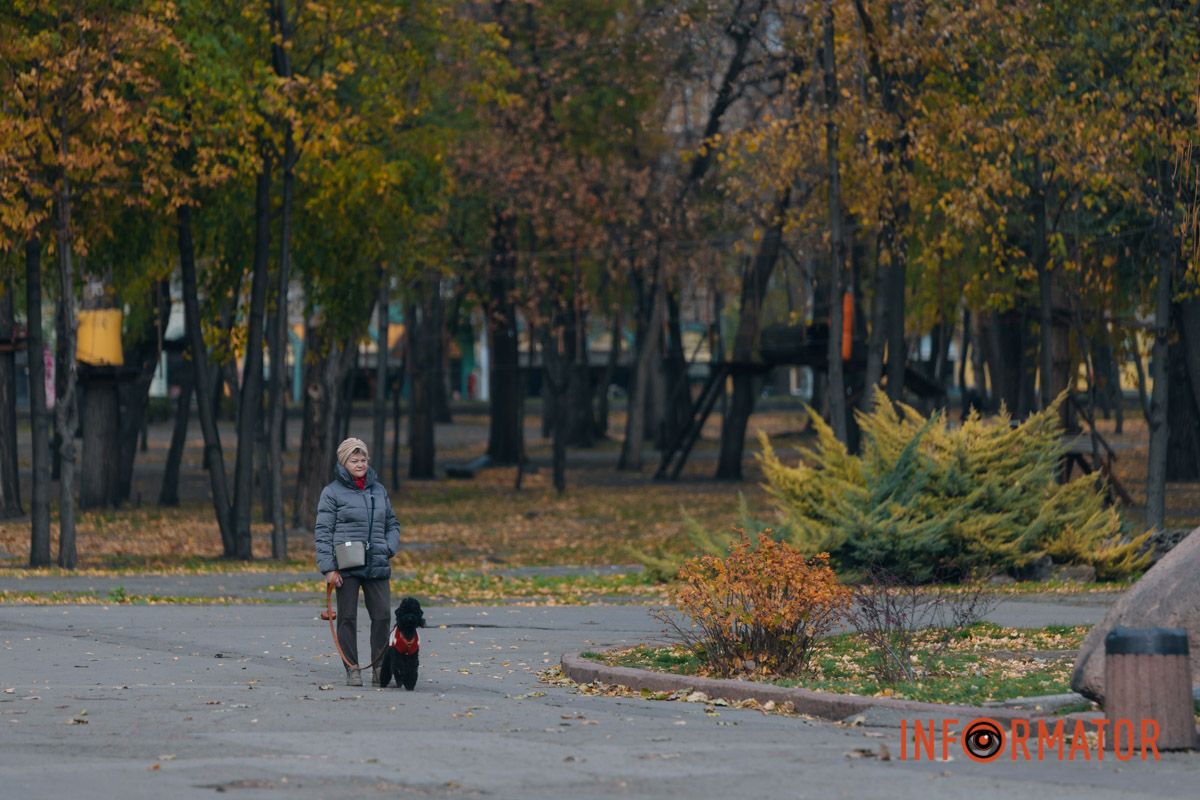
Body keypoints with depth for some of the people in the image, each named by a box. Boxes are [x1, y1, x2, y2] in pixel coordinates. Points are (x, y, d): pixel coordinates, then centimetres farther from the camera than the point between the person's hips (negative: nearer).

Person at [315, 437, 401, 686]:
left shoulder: (378, 490, 13)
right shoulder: (333, 492, 0)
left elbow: (392, 524, 22)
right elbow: (323, 532, -4)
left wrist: (389, 548, 3)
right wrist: (328, 568, -11)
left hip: (377, 567, 4)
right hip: (346, 567, -4)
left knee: (382, 615, 0)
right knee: (348, 617, 1)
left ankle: (380, 668, 8)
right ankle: (352, 669, 7)